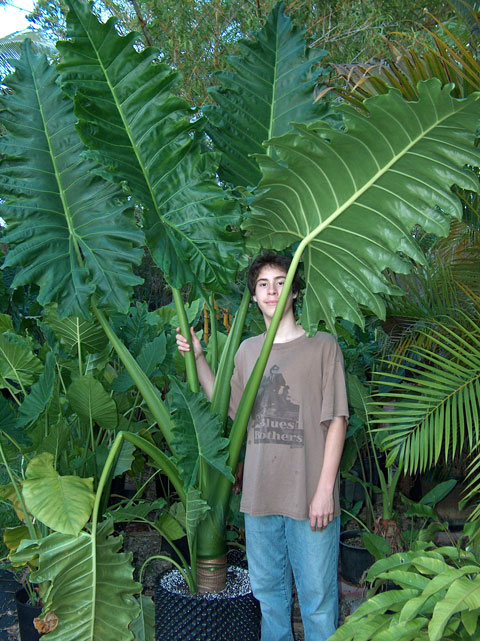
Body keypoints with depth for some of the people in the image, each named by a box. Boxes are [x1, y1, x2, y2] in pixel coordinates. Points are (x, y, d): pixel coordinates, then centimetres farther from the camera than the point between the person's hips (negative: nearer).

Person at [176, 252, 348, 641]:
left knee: (317, 595, 3)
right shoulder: (248, 350, 10)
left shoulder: (322, 346, -4)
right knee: (267, 592, 17)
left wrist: (325, 488, -12)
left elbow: (336, 421, -6)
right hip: (260, 493, 5)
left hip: (310, 496, -4)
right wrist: (198, 358, 10)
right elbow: (227, 407, 18)